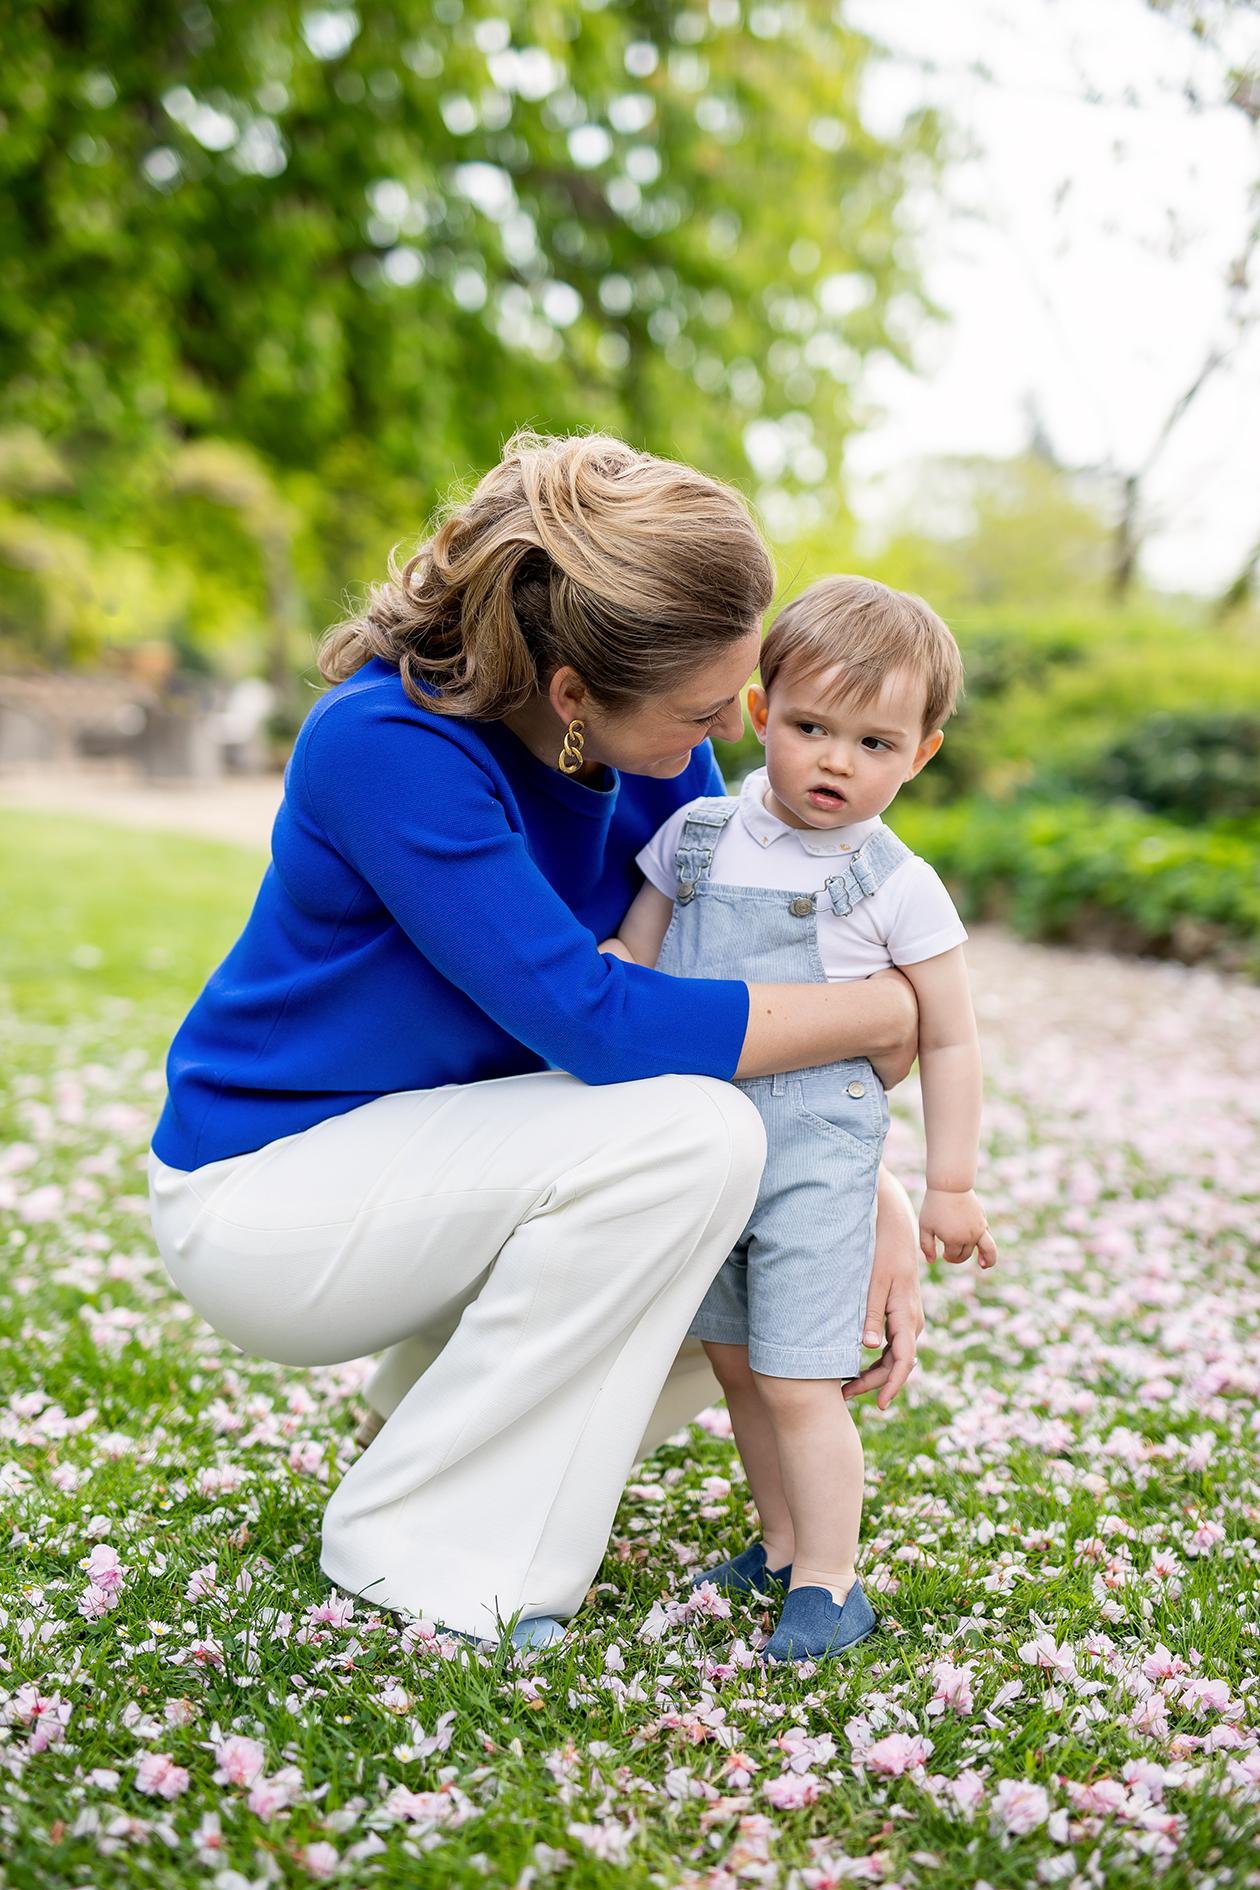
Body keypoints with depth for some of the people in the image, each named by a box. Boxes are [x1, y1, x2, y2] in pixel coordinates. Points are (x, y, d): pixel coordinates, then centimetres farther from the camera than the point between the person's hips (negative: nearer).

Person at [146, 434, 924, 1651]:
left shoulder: (655, 746, -7)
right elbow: (597, 1021, -33)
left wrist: (879, 1205, -11)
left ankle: (439, 1405, 13)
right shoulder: (389, 743, -29)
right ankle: (419, 1543, -12)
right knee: (691, 1134, -28)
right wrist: (881, 1014, -22)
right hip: (262, 1191, -7)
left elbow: (737, 990, 0)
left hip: (446, 1151, 7)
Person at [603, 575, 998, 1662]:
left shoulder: (898, 888, -7)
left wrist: (951, 1185, 1)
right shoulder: (696, 835, 3)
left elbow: (949, 1043, 0)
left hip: (817, 1153, -5)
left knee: (797, 1379, -3)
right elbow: (631, 965, 11)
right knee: (735, 1364, 15)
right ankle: (782, 1546, 33)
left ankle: (830, 1584, 13)